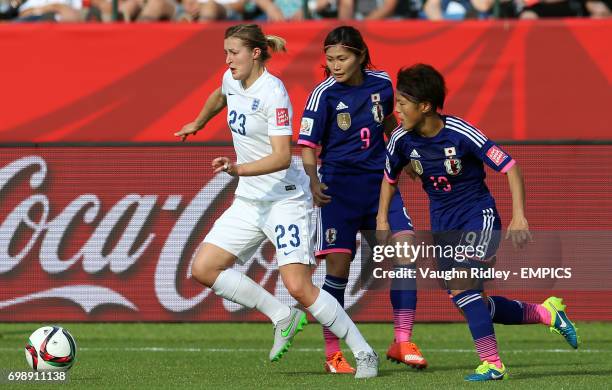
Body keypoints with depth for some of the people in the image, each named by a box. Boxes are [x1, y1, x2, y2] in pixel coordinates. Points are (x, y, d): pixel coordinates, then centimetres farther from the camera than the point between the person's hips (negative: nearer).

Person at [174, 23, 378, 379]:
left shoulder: (272, 92, -18)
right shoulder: (232, 80, 6)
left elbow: (282, 157, -25)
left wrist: (238, 168, -36)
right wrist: (198, 124, 48)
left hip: (285, 199, -8)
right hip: (249, 200, 8)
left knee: (299, 287, -17)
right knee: (203, 269, -3)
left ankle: (364, 353, -3)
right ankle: (283, 318, 8)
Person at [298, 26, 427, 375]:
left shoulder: (381, 84, 2)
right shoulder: (324, 94, -9)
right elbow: (308, 145, -10)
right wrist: (313, 182, -25)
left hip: (380, 185, 4)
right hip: (339, 189, -3)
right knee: (338, 268, -5)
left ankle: (402, 342, -4)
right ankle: (333, 353, 6)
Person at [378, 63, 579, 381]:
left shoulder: (461, 134, -23)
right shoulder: (401, 140, -8)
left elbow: (509, 166, -17)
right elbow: (390, 177, 14)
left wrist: (519, 216, -23)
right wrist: (382, 219, 6)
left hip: (478, 215, -6)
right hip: (443, 223, 6)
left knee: (461, 286, -26)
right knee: (471, 303, 3)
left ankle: (492, 364, -20)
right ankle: (546, 313, 23)